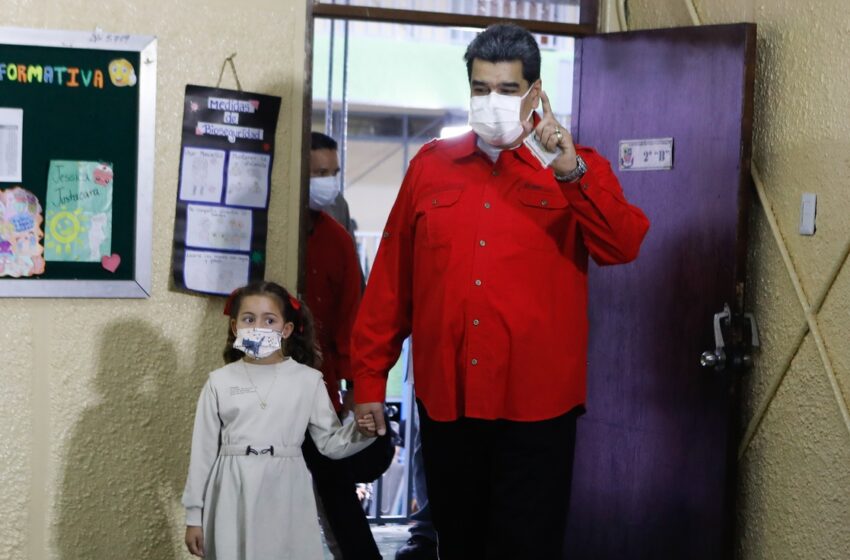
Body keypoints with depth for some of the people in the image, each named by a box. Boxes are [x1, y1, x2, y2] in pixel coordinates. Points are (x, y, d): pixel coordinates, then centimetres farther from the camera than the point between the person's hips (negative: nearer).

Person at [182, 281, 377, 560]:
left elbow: (330, 443, 5)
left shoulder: (307, 380, 3)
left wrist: (360, 431, -16)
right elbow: (204, 450, 6)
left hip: (285, 496, 0)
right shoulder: (220, 382, 3)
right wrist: (194, 515, 6)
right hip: (233, 497, 0)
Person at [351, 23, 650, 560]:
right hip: (445, 398, 3)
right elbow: (392, 278, 7)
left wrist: (570, 172, -27)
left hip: (536, 402, -2)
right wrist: (369, 376, 5)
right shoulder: (430, 165, 7)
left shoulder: (578, 168, 1)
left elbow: (624, 247, -16)